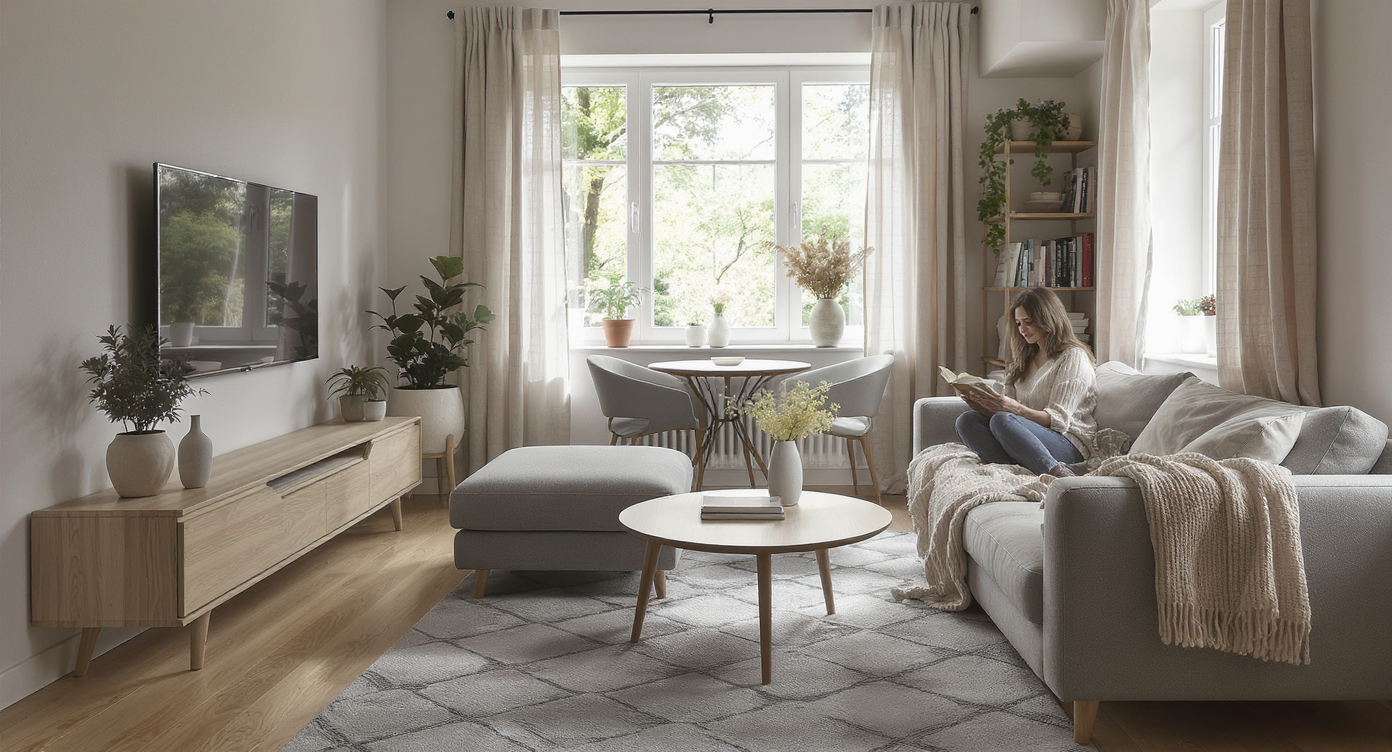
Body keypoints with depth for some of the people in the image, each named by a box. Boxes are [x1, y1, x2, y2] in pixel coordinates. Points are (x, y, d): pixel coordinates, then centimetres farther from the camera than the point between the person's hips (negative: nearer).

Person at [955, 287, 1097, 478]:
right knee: (966, 420, -17)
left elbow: (1057, 419, -12)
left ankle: (1061, 476, -35)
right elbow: (1008, 407, 15)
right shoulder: (1025, 358, 22)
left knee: (1002, 421, -34)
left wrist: (1015, 409, -28)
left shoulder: (1073, 358, -2)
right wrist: (984, 406, -8)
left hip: (1067, 444, -7)